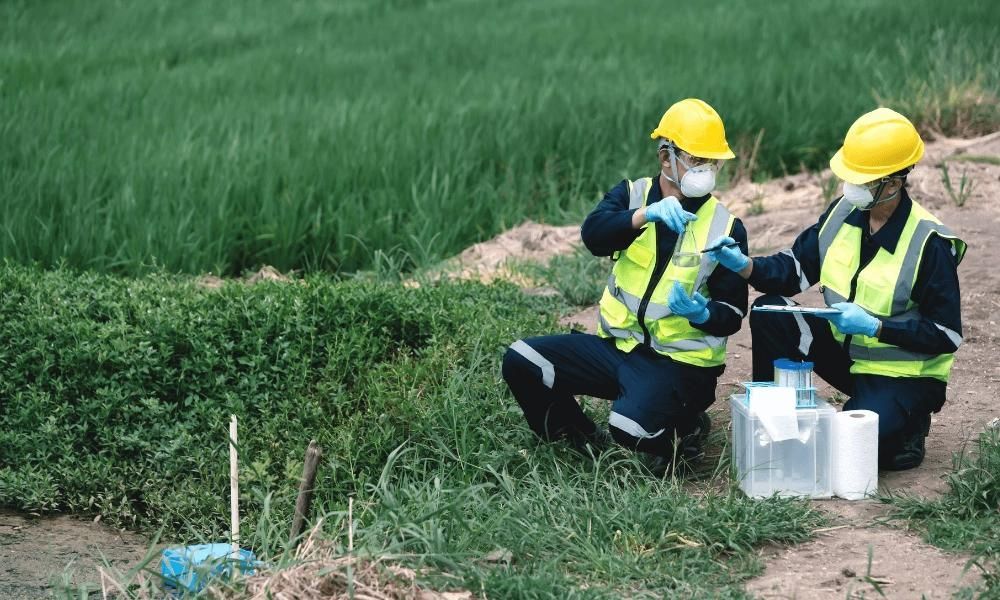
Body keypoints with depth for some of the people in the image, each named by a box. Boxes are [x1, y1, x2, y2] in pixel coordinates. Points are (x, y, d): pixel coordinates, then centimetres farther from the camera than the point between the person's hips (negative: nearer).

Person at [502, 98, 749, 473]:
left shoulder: (725, 228, -2)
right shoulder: (632, 196, 3)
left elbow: (732, 315, -2)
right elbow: (594, 235, -20)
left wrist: (701, 313, -25)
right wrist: (648, 214, -38)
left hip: (680, 362, -4)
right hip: (617, 347, 4)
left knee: (630, 428, -32)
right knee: (521, 361, -13)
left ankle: (684, 430, 5)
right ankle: (584, 442, 9)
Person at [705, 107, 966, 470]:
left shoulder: (929, 243, -23)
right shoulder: (844, 213, -5)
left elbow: (946, 335, -20)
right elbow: (796, 269, 1)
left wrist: (874, 326, -28)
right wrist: (745, 265, -18)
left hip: (902, 374, -6)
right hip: (844, 349, 6)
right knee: (769, 313, -13)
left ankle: (905, 427, 6)